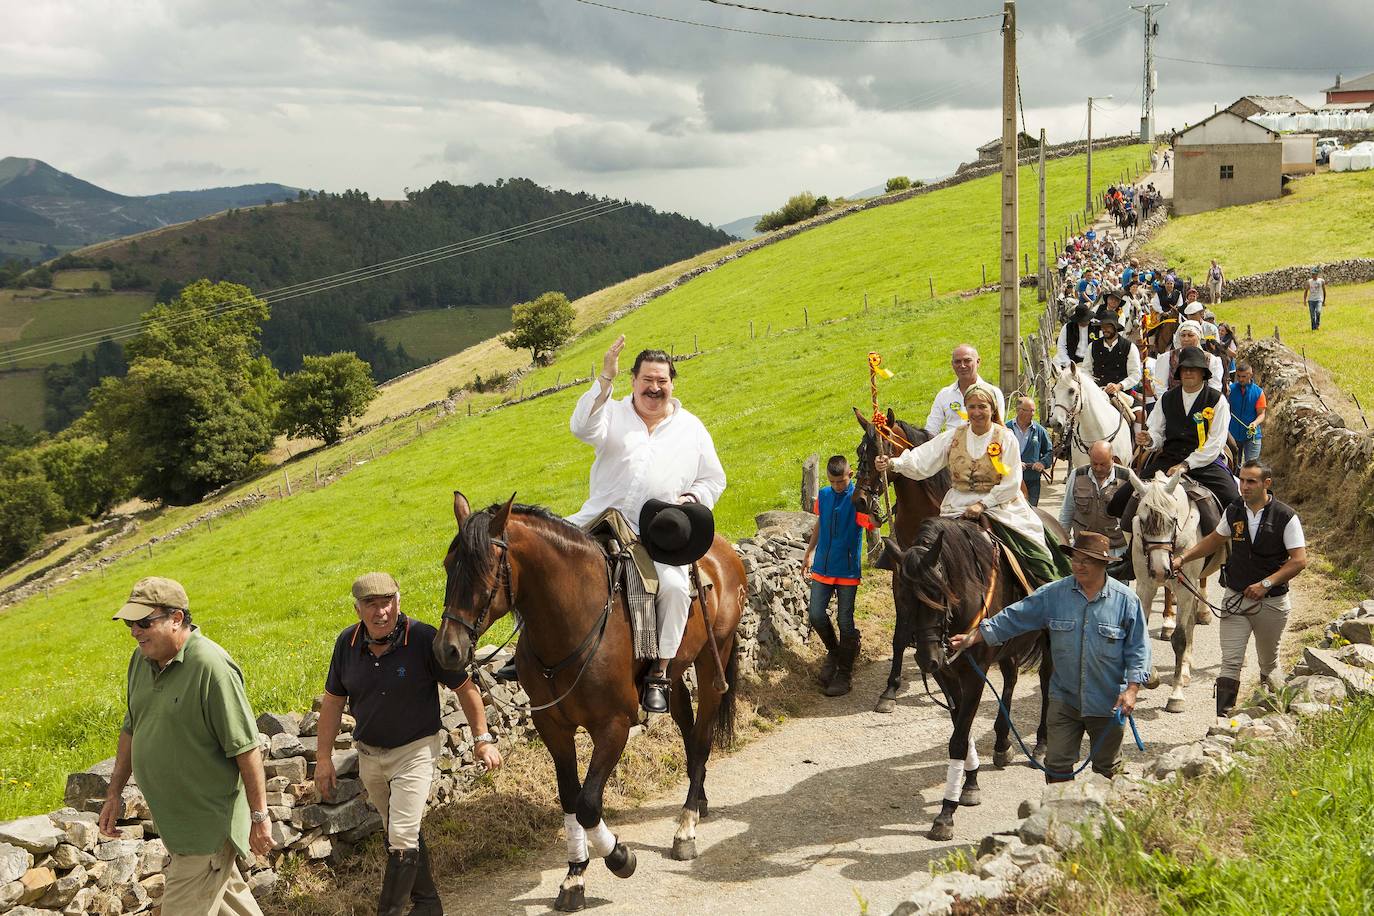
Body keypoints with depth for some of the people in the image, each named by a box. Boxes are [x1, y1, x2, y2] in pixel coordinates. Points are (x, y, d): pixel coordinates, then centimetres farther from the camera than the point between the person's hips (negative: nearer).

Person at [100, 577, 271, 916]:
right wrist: (114, 793, 16)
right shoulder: (141, 659, 2)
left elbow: (247, 748, -22)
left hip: (208, 823, -8)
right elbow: (131, 729, 16)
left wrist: (259, 817, -19)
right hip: (171, 820, 8)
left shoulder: (211, 666, -24)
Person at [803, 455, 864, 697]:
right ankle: (833, 651, 30)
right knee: (816, 615, 2)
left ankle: (844, 674, 12)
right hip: (823, 566, 4)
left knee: (845, 621, 2)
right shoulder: (823, 495, 4)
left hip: (848, 570, -4)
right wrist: (809, 553, 19)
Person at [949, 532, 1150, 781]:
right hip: (1064, 698, 1)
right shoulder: (1053, 594, -4)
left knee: (1106, 769, 15)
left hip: (1108, 703, -1)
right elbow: (1013, 618, -4)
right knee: (1057, 764, 3)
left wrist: (1131, 690, -14)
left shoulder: (1126, 600, -7)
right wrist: (972, 638, -10)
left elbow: (1138, 649, -4)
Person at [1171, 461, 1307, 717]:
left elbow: (1299, 560, -13)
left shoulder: (1285, 517, -11)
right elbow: (1214, 540, 17)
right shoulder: (1234, 511, 1)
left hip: (1271, 602, -2)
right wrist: (1182, 558, 6)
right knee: (1230, 663, -7)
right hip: (1235, 598, 2)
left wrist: (1266, 584, -21)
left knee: (1268, 663, 15)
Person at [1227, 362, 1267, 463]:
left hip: (1251, 435, -2)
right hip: (1233, 434, 2)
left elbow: (1261, 414, -2)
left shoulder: (1258, 392, -1)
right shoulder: (1231, 389, 1)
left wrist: (1255, 423, -23)